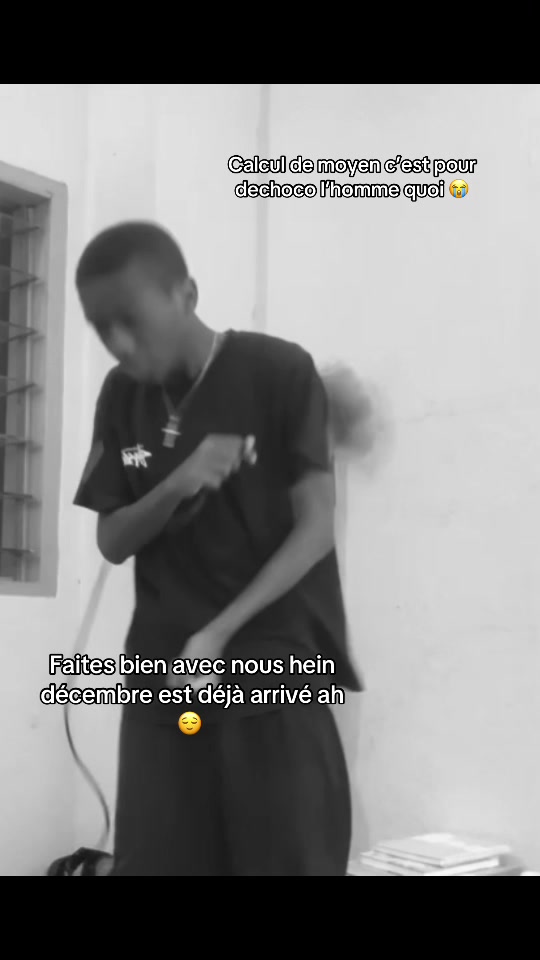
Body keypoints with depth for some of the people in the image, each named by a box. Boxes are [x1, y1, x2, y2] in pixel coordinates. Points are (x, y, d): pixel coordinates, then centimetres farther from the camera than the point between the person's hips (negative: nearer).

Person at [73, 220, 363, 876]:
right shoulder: (121, 396, 8)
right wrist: (177, 486, -12)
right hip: (162, 667, 4)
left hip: (275, 662, -4)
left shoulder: (280, 372, -7)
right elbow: (111, 542, 8)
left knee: (288, 856, -2)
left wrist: (221, 633, -17)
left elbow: (315, 528, -9)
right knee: (150, 858, 0)